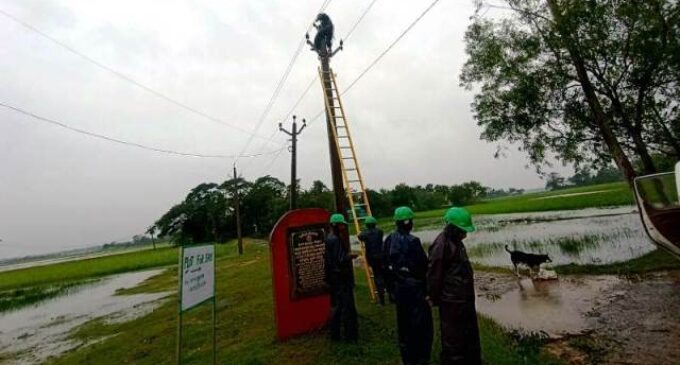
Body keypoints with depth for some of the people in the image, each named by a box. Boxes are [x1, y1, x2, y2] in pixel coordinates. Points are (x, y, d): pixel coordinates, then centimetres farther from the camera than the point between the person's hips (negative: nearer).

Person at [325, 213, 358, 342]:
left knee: (336, 306, 17)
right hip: (341, 278, -10)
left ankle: (335, 334, 27)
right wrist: (350, 255, -9)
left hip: (334, 277, 10)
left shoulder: (329, 238, 9)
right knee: (347, 307, 3)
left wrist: (347, 254, 7)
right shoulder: (335, 240, -22)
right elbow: (340, 261, -24)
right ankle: (351, 335, 14)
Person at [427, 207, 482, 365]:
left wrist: (468, 295, 20)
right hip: (451, 301, -10)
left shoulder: (456, 242, 6)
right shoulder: (441, 245, -25)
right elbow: (434, 274, -22)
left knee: (471, 332, 25)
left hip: (464, 298, 10)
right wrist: (434, 298, -11)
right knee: (453, 336, 7)